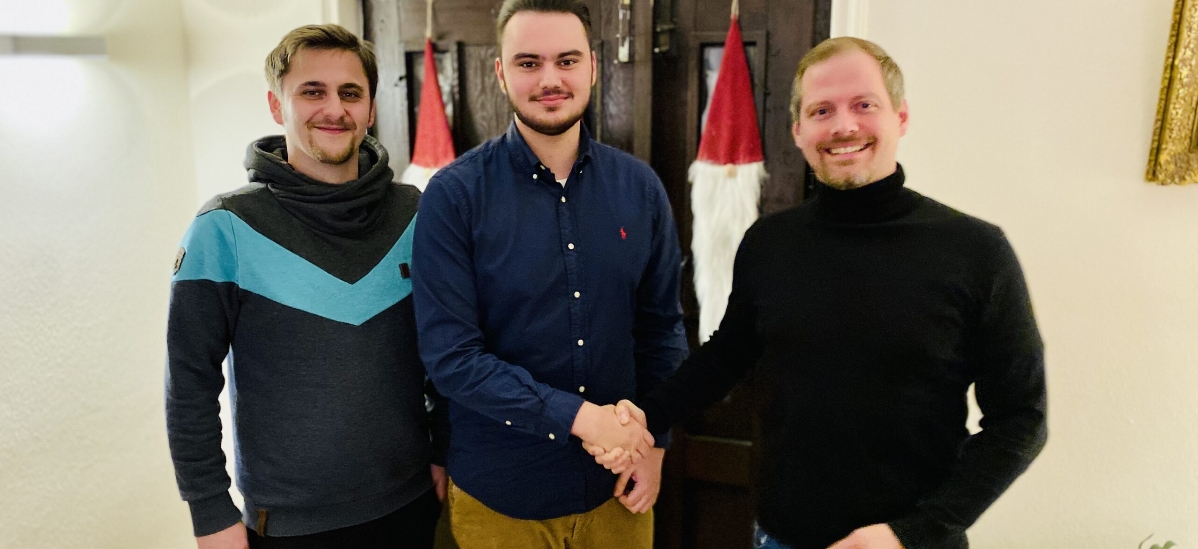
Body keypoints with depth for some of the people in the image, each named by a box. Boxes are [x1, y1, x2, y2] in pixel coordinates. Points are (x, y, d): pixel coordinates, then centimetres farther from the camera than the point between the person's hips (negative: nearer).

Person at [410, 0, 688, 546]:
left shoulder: (640, 187, -3)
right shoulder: (455, 194, -13)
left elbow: (661, 327, 4)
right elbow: (450, 354, -16)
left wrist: (654, 441, -2)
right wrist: (577, 415, -19)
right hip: (498, 492, -2)